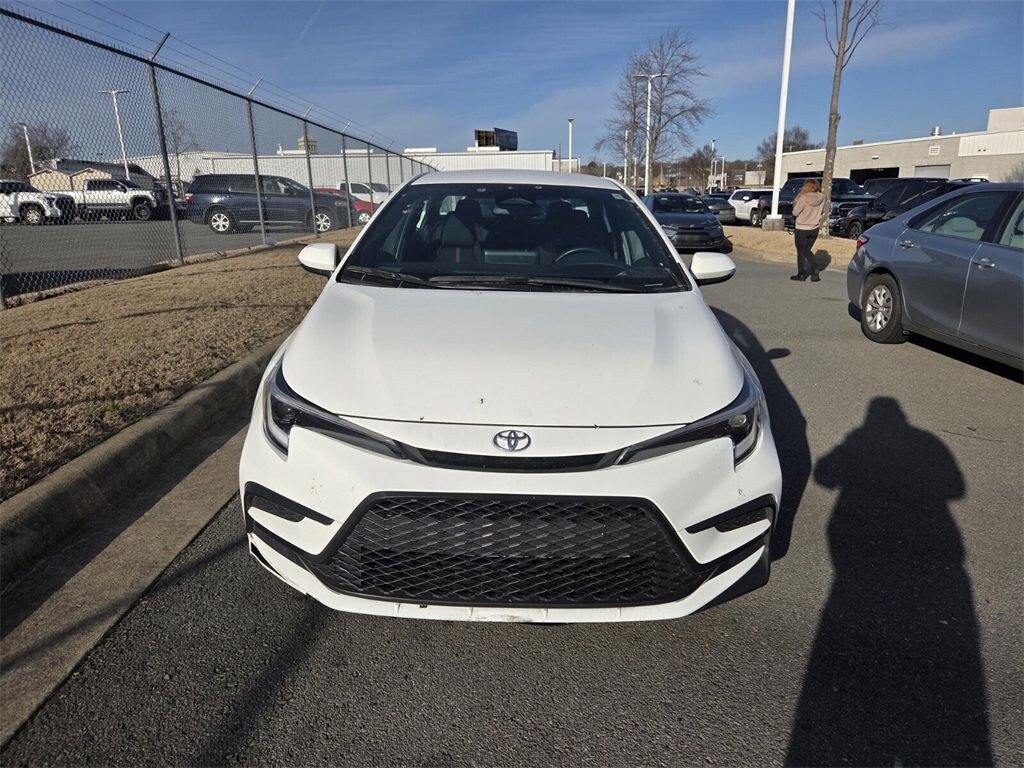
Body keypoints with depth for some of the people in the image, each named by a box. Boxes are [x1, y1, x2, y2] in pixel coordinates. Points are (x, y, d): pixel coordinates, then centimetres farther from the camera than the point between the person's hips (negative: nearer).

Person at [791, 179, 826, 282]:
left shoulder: (803, 198, -22)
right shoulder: (821, 198, -7)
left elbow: (795, 212, -14)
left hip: (802, 229, -5)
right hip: (814, 228, 5)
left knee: (801, 252, 10)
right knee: (807, 250, 20)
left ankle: (801, 274, 18)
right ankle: (815, 271, 7)